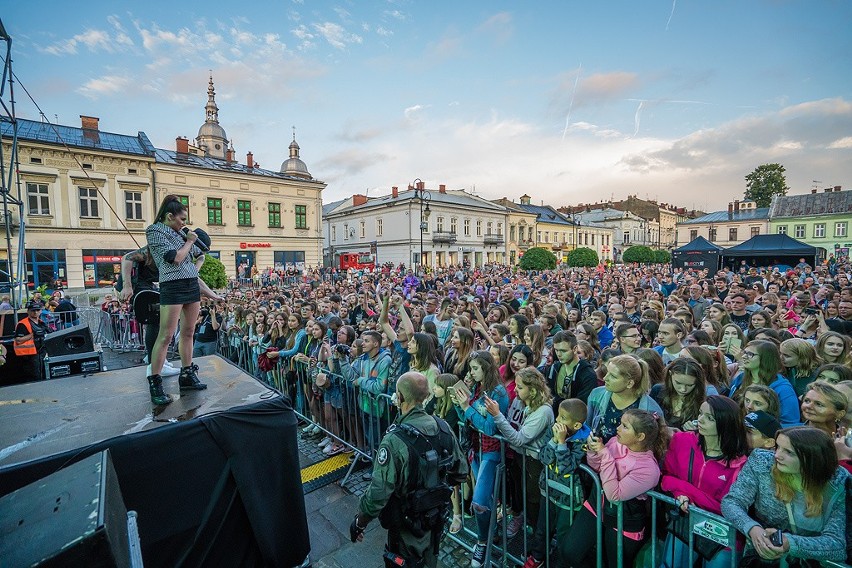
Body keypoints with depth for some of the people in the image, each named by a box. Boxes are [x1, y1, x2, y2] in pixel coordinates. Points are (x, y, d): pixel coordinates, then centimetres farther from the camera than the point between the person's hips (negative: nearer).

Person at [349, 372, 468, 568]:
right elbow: (461, 472, -3)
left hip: (408, 524, -4)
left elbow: (378, 493, -29)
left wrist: (359, 522, -11)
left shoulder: (395, 440, -32)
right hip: (437, 517, 5)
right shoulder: (443, 427, -15)